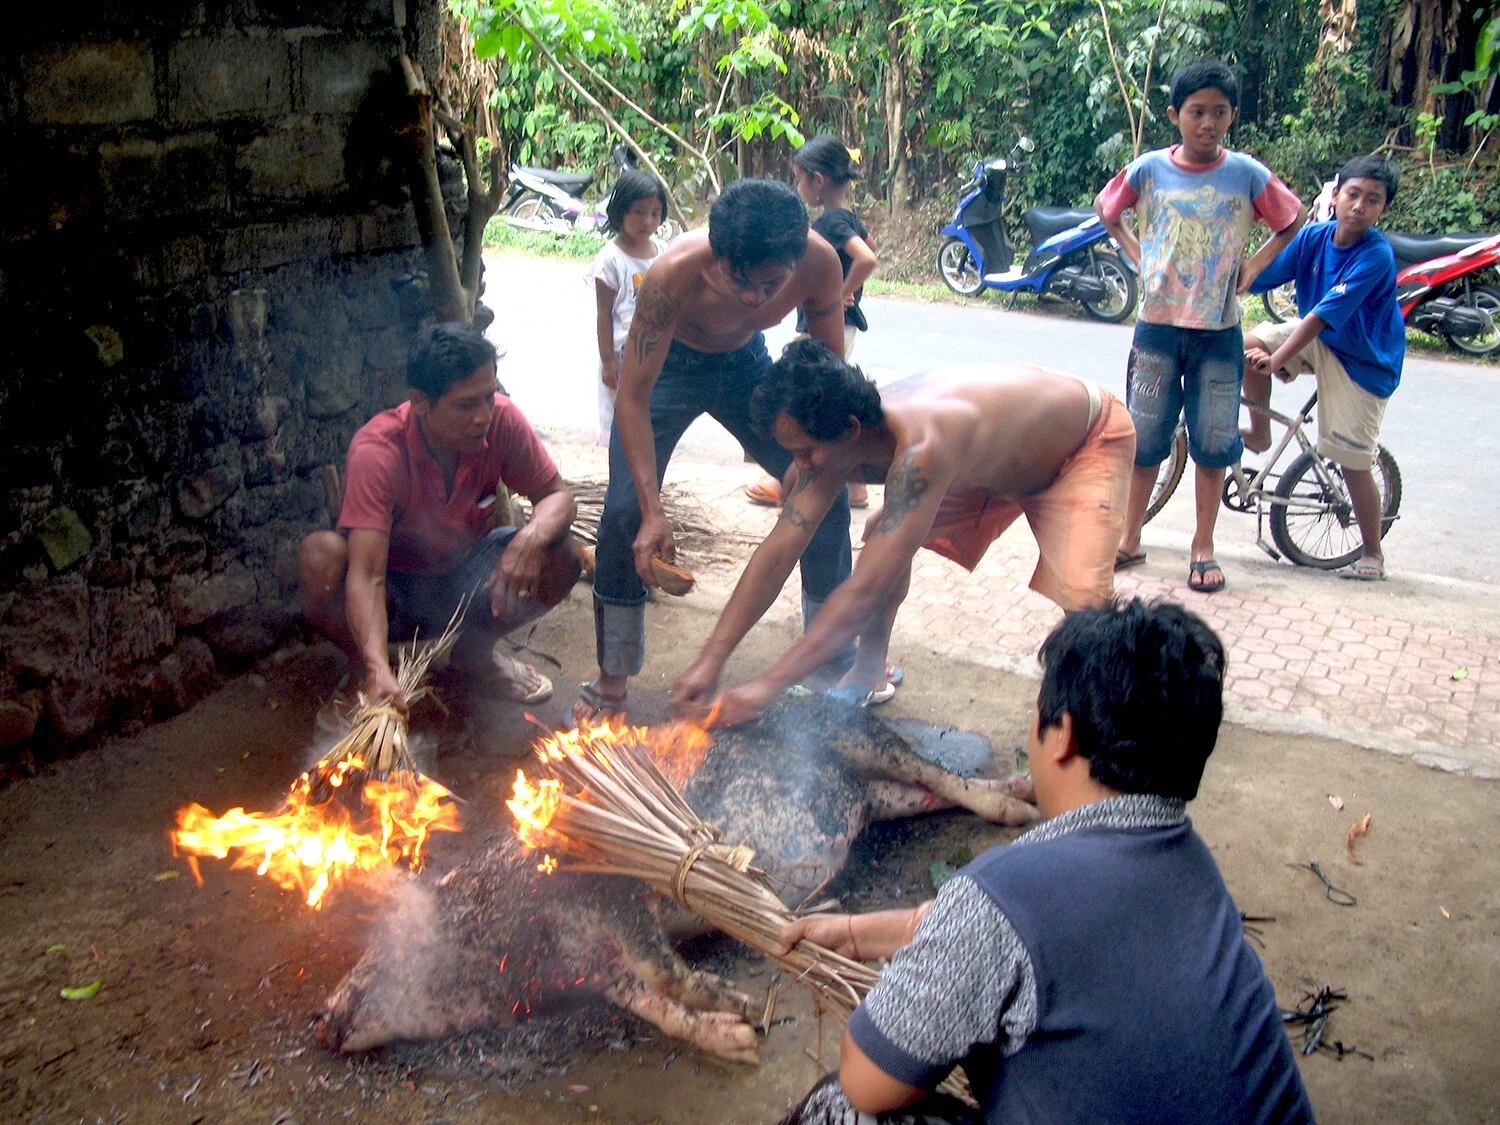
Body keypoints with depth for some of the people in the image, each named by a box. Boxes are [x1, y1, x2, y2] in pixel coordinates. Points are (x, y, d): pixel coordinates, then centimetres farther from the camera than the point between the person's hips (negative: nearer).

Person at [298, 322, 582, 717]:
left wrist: (534, 534, -37)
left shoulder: (501, 419, -20)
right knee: (321, 556, -35)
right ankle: (365, 674, -5)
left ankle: (477, 650, 6)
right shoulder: (377, 451, -31)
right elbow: (366, 575, -38)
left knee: (562, 559, -22)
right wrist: (378, 669, -55)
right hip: (394, 590, -3)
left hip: (464, 574, 4)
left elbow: (557, 495, -11)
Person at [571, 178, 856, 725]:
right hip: (667, 366, -3)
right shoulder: (675, 272, -39)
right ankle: (611, 680, -1)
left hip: (746, 363, 4)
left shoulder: (820, 262, -29)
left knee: (827, 492, -2)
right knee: (626, 508, -17)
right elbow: (633, 398, -34)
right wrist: (653, 511, -41)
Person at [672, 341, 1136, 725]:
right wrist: (710, 661, -21)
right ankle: (870, 672, 13)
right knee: (886, 538, -5)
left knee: (1075, 600, -26)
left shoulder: (920, 450, -45)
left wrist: (769, 684, -44)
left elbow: (867, 590, -45)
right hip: (1002, 448, 7)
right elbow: (777, 552, -17)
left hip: (1093, 438, -7)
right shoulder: (834, 441, -20)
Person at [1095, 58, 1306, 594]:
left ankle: (1203, 548, 18)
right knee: (1144, 439, 7)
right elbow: (1106, 208, 16)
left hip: (1219, 331, 0)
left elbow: (1294, 221, 12)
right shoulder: (1149, 169, -2)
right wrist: (1138, 256, 5)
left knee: (1212, 444, 4)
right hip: (1158, 325, 1)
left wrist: (1253, 266, 0)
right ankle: (1130, 539, 22)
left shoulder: (1247, 175, -3)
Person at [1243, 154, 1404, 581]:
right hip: (1317, 340, 5)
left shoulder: (1376, 257, -25)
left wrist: (1277, 361, -33)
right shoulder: (1313, 237, -8)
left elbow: (1323, 315, -30)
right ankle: (1259, 435, 2)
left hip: (1363, 361, -5)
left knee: (1353, 461, -5)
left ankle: (1373, 554, 13)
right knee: (1250, 344, -20)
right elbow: (1256, 277, -8)